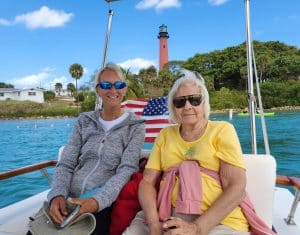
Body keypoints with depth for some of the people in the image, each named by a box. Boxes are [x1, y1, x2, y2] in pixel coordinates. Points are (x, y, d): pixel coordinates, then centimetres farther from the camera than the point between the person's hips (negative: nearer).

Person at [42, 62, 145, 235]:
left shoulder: (135, 126, 1)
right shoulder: (84, 122, 11)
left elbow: (127, 170, -8)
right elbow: (66, 164, 5)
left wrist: (97, 201, -22)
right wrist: (57, 194, -13)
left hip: (106, 205, -2)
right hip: (68, 201, 3)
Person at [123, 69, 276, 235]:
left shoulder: (222, 130, 1)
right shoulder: (165, 135, 11)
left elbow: (237, 188, -8)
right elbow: (147, 182, 5)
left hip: (221, 221, -2)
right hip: (168, 218, 3)